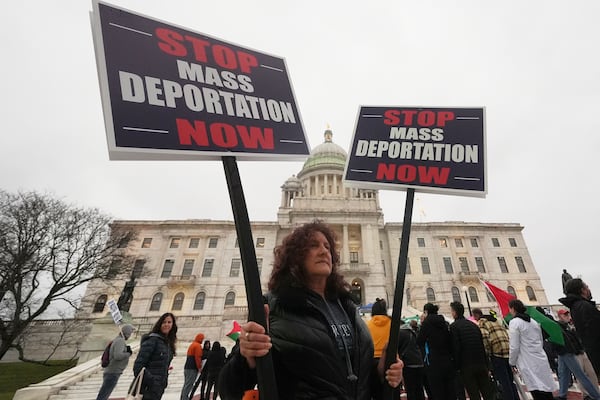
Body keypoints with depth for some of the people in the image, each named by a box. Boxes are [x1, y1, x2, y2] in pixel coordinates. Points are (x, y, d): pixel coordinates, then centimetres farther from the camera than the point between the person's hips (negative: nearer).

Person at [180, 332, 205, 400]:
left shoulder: (192, 344, 18)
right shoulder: (198, 345, -12)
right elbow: (197, 357, -19)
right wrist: (199, 367, -11)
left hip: (187, 367, 9)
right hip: (193, 369, -9)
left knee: (186, 384, 16)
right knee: (189, 385, -7)